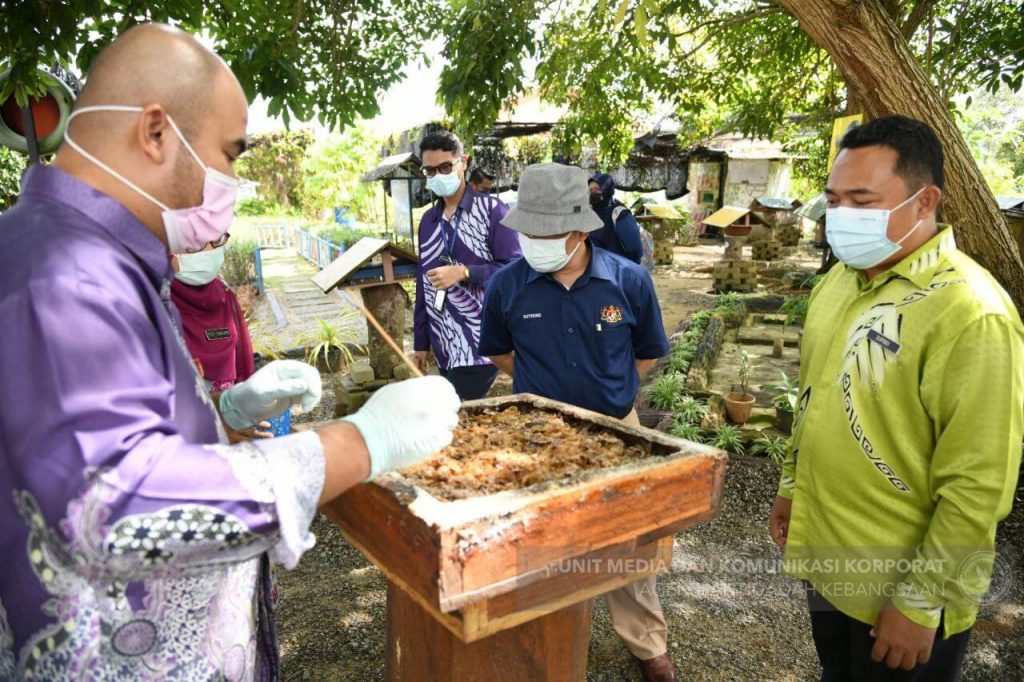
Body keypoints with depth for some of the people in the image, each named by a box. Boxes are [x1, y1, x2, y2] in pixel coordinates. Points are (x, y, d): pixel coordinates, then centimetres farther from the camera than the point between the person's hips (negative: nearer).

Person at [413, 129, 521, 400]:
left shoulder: (492, 210, -6)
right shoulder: (428, 219, 13)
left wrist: (463, 272, -20)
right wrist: (421, 341, 16)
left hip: (480, 345, -6)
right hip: (444, 348, 6)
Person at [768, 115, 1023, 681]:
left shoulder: (971, 314, -23)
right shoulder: (840, 281, 1)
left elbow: (978, 487, -22)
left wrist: (921, 603, -17)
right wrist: (791, 487, 15)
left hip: (900, 594, -7)